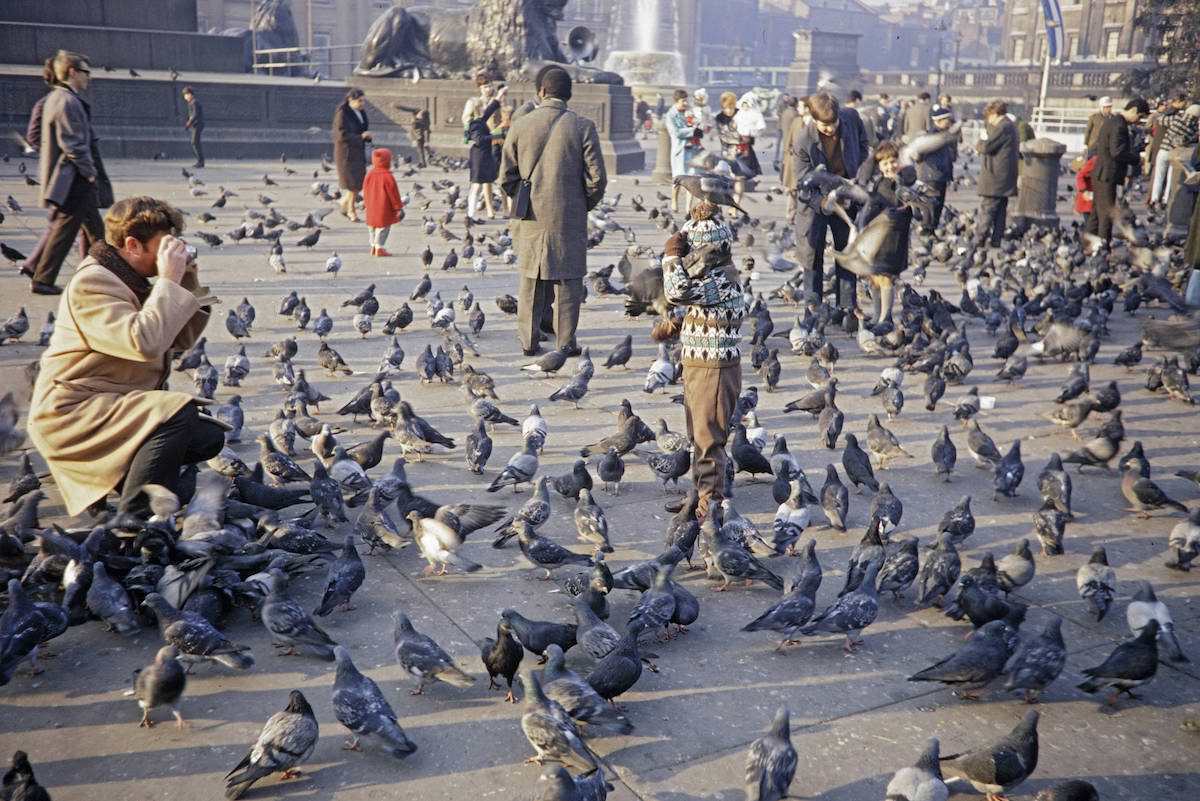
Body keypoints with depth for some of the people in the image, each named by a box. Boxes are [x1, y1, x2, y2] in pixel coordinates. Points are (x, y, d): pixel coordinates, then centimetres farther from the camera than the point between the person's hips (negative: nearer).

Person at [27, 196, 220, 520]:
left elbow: (183, 338, 9)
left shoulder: (132, 280, 13)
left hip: (116, 406, 10)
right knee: (179, 412, -29)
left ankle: (113, 475, 10)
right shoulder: (91, 283, -17)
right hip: (71, 414, -9)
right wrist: (169, 281, -23)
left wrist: (188, 280, -1)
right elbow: (145, 343, -32)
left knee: (210, 437, 2)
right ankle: (136, 515, -20)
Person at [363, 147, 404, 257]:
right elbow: (394, 194, -13)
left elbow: (365, 191, 12)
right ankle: (379, 248, -2)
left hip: (371, 208, 7)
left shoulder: (369, 175, 2)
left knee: (372, 227, 18)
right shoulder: (388, 177, -17)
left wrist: (365, 204, 25)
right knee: (383, 228, 0)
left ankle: (373, 247, 25)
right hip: (384, 209, -7)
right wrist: (399, 207, -5)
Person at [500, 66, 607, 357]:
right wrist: (585, 204, 11)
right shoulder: (583, 127, -6)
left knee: (531, 281, 12)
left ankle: (529, 341, 16)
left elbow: (507, 177, 2)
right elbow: (597, 178, -6)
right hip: (569, 219, -2)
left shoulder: (520, 125, -1)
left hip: (530, 218, 2)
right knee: (568, 280, 7)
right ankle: (566, 342, 9)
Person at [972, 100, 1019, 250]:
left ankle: (979, 241, -6)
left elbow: (986, 147, -19)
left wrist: (979, 144, 1)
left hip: (995, 177, -10)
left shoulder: (1003, 128, -15)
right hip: (1005, 180, 10)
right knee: (1000, 210, 12)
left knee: (986, 210, -7)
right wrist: (982, 145, 8)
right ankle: (996, 240, 16)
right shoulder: (1010, 126, 18)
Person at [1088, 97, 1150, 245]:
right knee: (1106, 215, -6)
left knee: (1096, 213, 15)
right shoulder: (1119, 126, -17)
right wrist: (1136, 159, -11)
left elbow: (1098, 145, 23)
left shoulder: (1111, 121, 15)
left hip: (1100, 175, 10)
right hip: (1107, 177, -10)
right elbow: (1117, 152, -25)